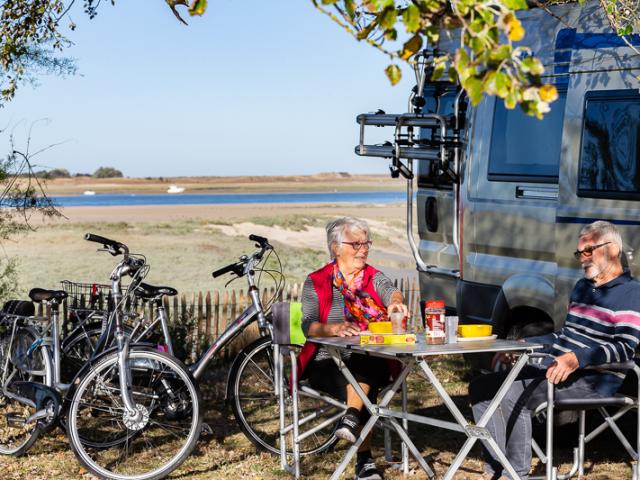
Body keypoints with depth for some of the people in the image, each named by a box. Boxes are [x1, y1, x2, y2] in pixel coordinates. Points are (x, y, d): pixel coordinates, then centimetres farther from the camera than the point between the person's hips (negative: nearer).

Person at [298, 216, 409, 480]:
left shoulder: (373, 277, 14)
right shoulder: (316, 282, 5)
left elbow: (390, 291, -11)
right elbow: (308, 325, -9)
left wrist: (396, 301, -37)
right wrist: (333, 328, -33)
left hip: (371, 361, 2)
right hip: (328, 363, -2)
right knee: (356, 386, -32)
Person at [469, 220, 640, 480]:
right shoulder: (582, 287, 22)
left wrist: (576, 359, -32)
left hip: (590, 379, -9)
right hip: (553, 367, 9)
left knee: (513, 396, -30)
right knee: (481, 387, -2)